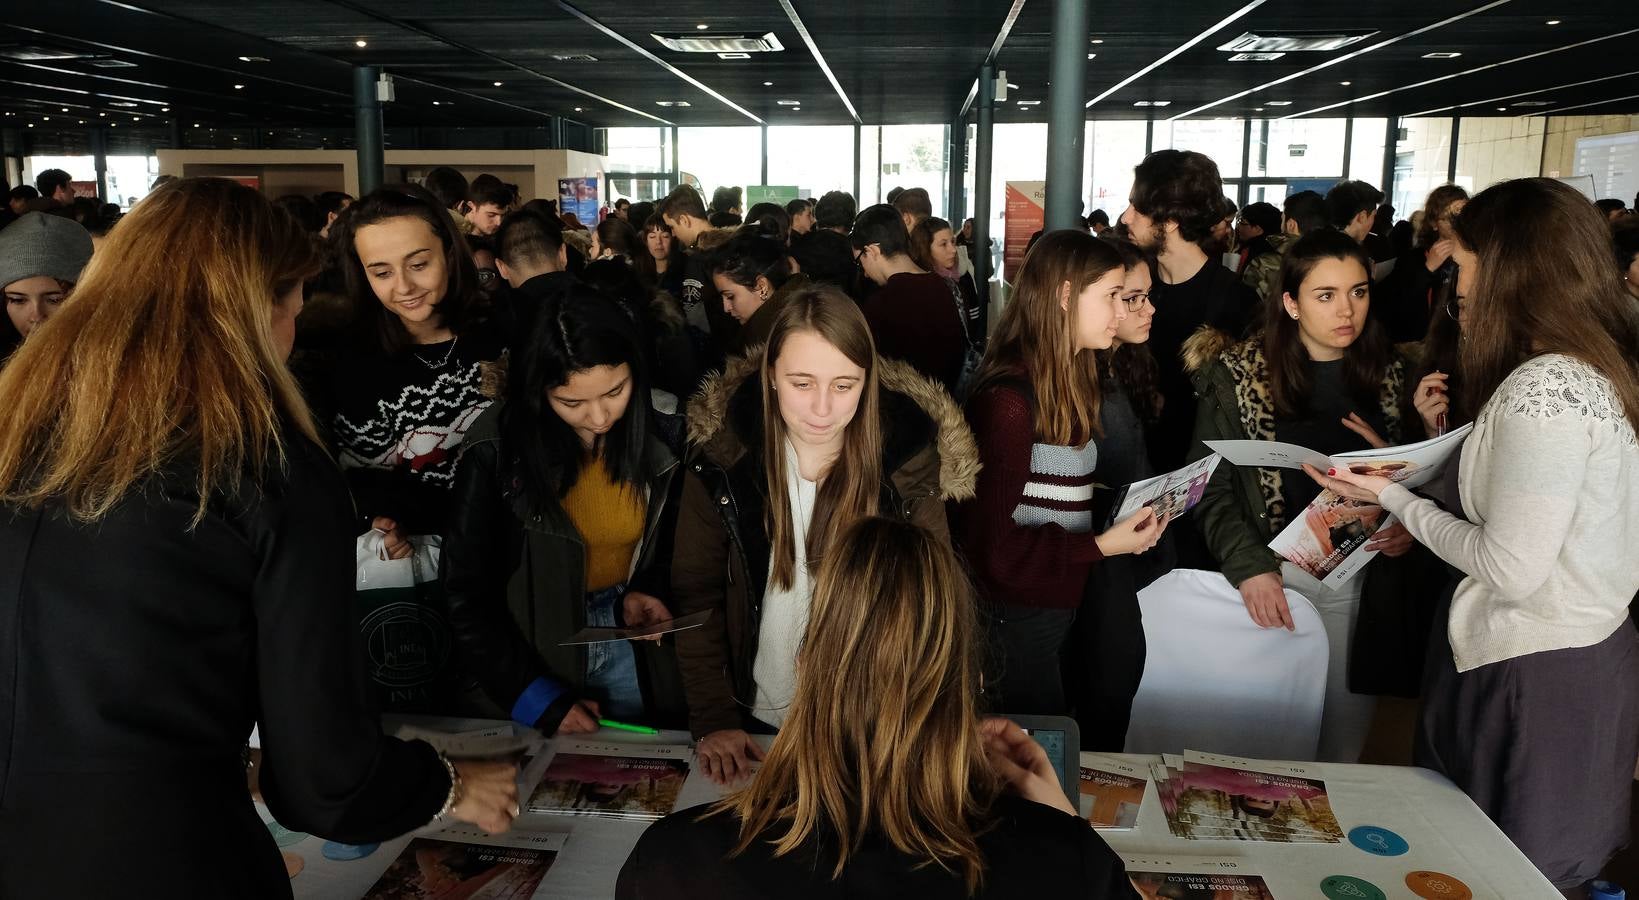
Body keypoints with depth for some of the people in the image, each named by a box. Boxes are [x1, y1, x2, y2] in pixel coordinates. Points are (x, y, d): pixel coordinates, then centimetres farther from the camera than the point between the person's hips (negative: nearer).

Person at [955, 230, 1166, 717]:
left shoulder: (1071, 384, 9)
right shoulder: (1008, 398, -20)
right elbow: (990, 540, -20)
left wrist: (1123, 523, -3)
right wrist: (1100, 545, -20)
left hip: (1062, 602, 9)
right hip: (1017, 617, -9)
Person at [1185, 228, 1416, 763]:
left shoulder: (1388, 374, 7)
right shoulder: (1239, 373, -3)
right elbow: (1210, 485, -5)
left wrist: (1407, 527, -7)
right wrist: (1248, 566, -16)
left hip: (1361, 577, 3)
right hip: (1272, 576, -2)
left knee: (1344, 743, 8)